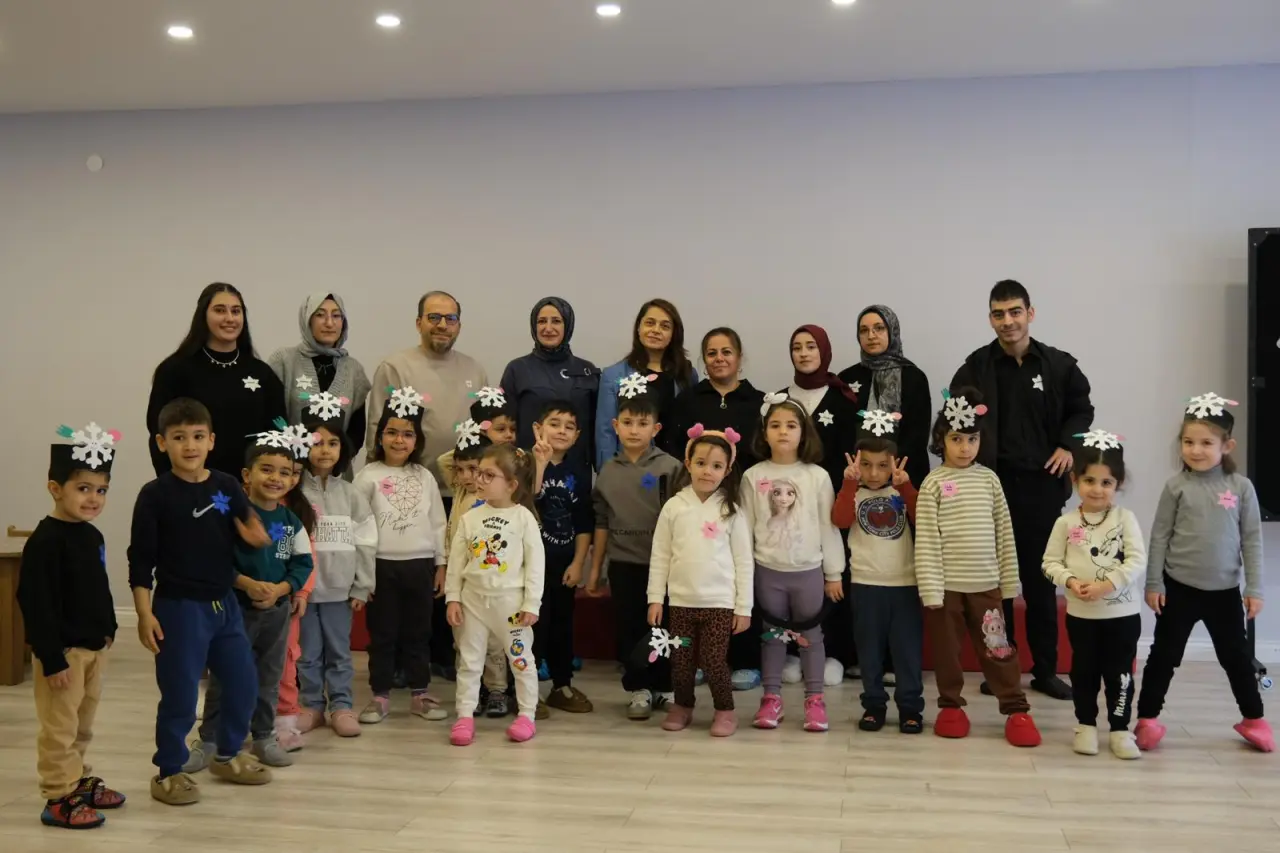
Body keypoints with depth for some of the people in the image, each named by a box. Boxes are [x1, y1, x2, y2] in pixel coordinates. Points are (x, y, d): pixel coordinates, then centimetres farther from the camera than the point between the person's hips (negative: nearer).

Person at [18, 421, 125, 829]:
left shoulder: (92, 535, 8)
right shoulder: (45, 541, -19)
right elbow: (36, 604, -22)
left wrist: (108, 629, 15)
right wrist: (51, 658, -23)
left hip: (94, 646, 9)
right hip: (63, 650, -9)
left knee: (82, 726, 21)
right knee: (59, 728, 0)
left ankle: (78, 781, 34)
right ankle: (59, 799, 9)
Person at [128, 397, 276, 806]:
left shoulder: (227, 487, 2)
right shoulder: (155, 495, -10)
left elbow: (249, 534, 11)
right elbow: (140, 560, -9)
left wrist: (256, 536, -13)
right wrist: (145, 614, -14)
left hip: (224, 604, 5)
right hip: (178, 608, -5)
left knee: (244, 684, 14)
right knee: (180, 695, 1)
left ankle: (227, 756, 34)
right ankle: (168, 772, 19)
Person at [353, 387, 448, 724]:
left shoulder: (424, 476, 7)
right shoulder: (369, 475, -3)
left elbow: (438, 523, 9)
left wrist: (441, 564, 7)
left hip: (420, 564, 3)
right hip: (382, 564, -3)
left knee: (418, 632, 10)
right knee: (382, 633, 5)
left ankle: (420, 694, 19)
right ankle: (380, 695, 15)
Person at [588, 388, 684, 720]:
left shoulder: (669, 468, -6)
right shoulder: (608, 471, 5)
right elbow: (601, 522, 8)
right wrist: (595, 568, 9)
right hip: (623, 563, 3)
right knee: (628, 628, 8)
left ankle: (665, 687, 22)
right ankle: (639, 689, 20)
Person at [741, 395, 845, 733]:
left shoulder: (817, 476, -4)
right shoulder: (753, 476, -2)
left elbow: (828, 527, -1)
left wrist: (834, 573, 1)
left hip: (809, 570, 0)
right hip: (768, 570, 1)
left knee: (811, 634, 7)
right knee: (772, 634, 10)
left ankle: (814, 699, 18)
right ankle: (771, 697, 19)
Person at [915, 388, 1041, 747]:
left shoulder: (989, 479, 4)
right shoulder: (933, 483, -5)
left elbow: (1004, 533, 7)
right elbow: (926, 541, -8)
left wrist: (1010, 583, 5)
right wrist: (930, 589, -12)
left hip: (987, 583, 2)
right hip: (946, 584, -2)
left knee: (999, 648, 7)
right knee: (946, 649, 9)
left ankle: (1016, 710, 15)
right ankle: (951, 706, 25)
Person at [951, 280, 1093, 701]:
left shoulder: (1059, 364, 2)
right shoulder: (976, 367, -2)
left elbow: (1081, 409, 15)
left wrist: (1068, 445, 0)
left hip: (1042, 484, 1)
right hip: (992, 484, -1)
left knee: (1041, 579, 9)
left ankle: (1045, 669, 20)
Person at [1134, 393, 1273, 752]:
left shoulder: (1241, 487, -4)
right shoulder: (1177, 486, -7)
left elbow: (1252, 539, 0)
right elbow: (1159, 536, -3)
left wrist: (1255, 589, -1)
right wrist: (1153, 584, -4)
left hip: (1225, 591, 1)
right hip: (1180, 588, -1)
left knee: (1237, 656, 15)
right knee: (1164, 654, 6)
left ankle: (1253, 719, 33)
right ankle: (1147, 719, 16)